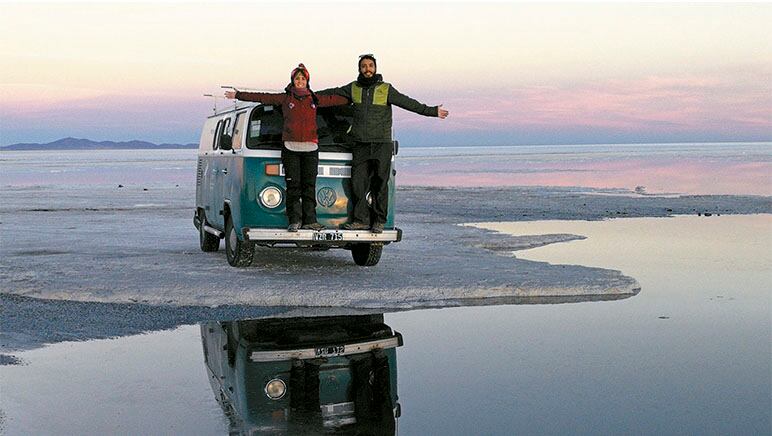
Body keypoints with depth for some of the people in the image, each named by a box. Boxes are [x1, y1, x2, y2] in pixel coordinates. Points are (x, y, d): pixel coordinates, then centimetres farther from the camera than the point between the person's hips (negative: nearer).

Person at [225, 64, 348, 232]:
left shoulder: (314, 99, 13)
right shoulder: (284, 98, 7)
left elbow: (335, 99, 21)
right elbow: (262, 97, 7)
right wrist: (237, 95, 7)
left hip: (311, 149, 2)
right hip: (290, 148, -1)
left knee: (309, 186, 0)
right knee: (293, 186, -3)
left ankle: (309, 220, 1)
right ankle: (295, 220, -1)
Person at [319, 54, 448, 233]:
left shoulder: (386, 89, 0)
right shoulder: (353, 88, 9)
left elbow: (407, 103, -4)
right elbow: (332, 93, 21)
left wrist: (432, 111, -10)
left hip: (382, 145, -3)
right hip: (360, 145, 3)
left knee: (380, 184, -1)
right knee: (357, 183, -1)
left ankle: (379, 221, 5)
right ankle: (361, 219, 6)